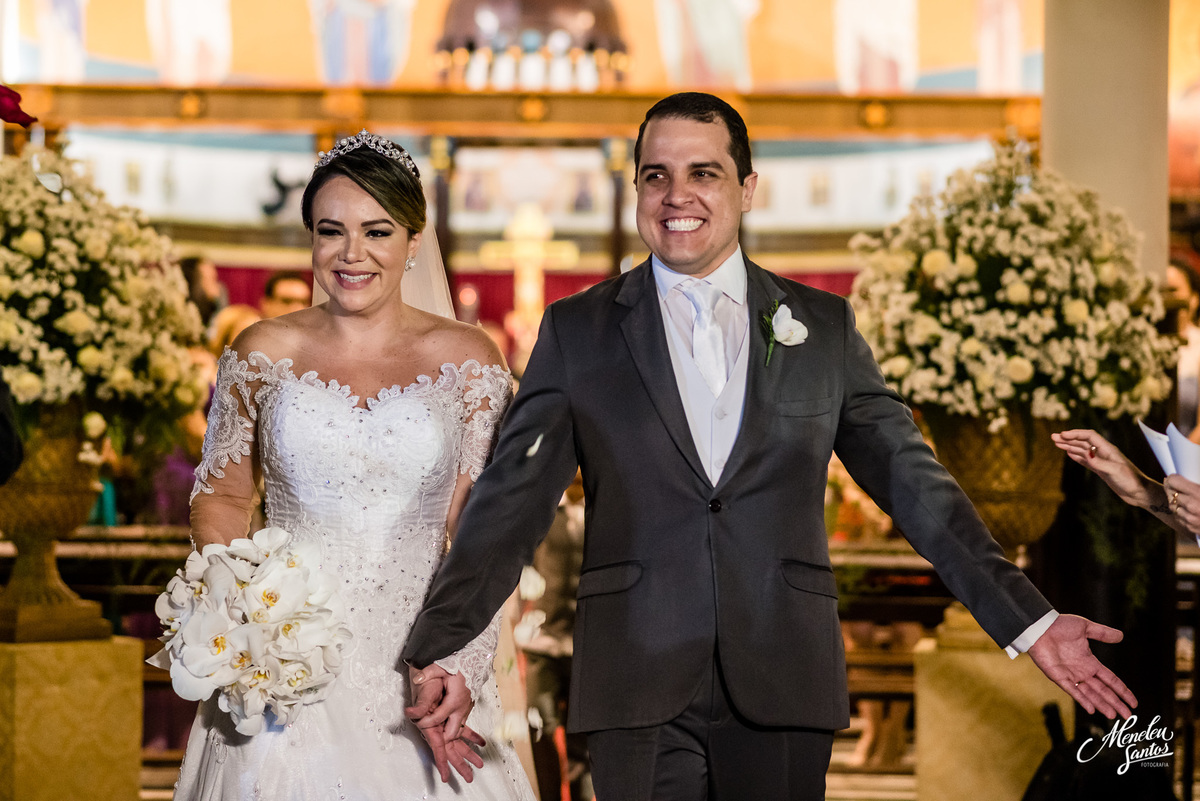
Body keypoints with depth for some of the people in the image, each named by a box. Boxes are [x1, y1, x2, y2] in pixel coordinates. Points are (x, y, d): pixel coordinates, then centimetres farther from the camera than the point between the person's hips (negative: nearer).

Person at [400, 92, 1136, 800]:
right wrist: (438, 649, -13)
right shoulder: (578, 332, 7)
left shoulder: (823, 327, 10)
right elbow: (513, 498, 0)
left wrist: (1029, 621, 0)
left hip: (784, 692, 1)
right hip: (637, 692, -1)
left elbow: (912, 480, 8)